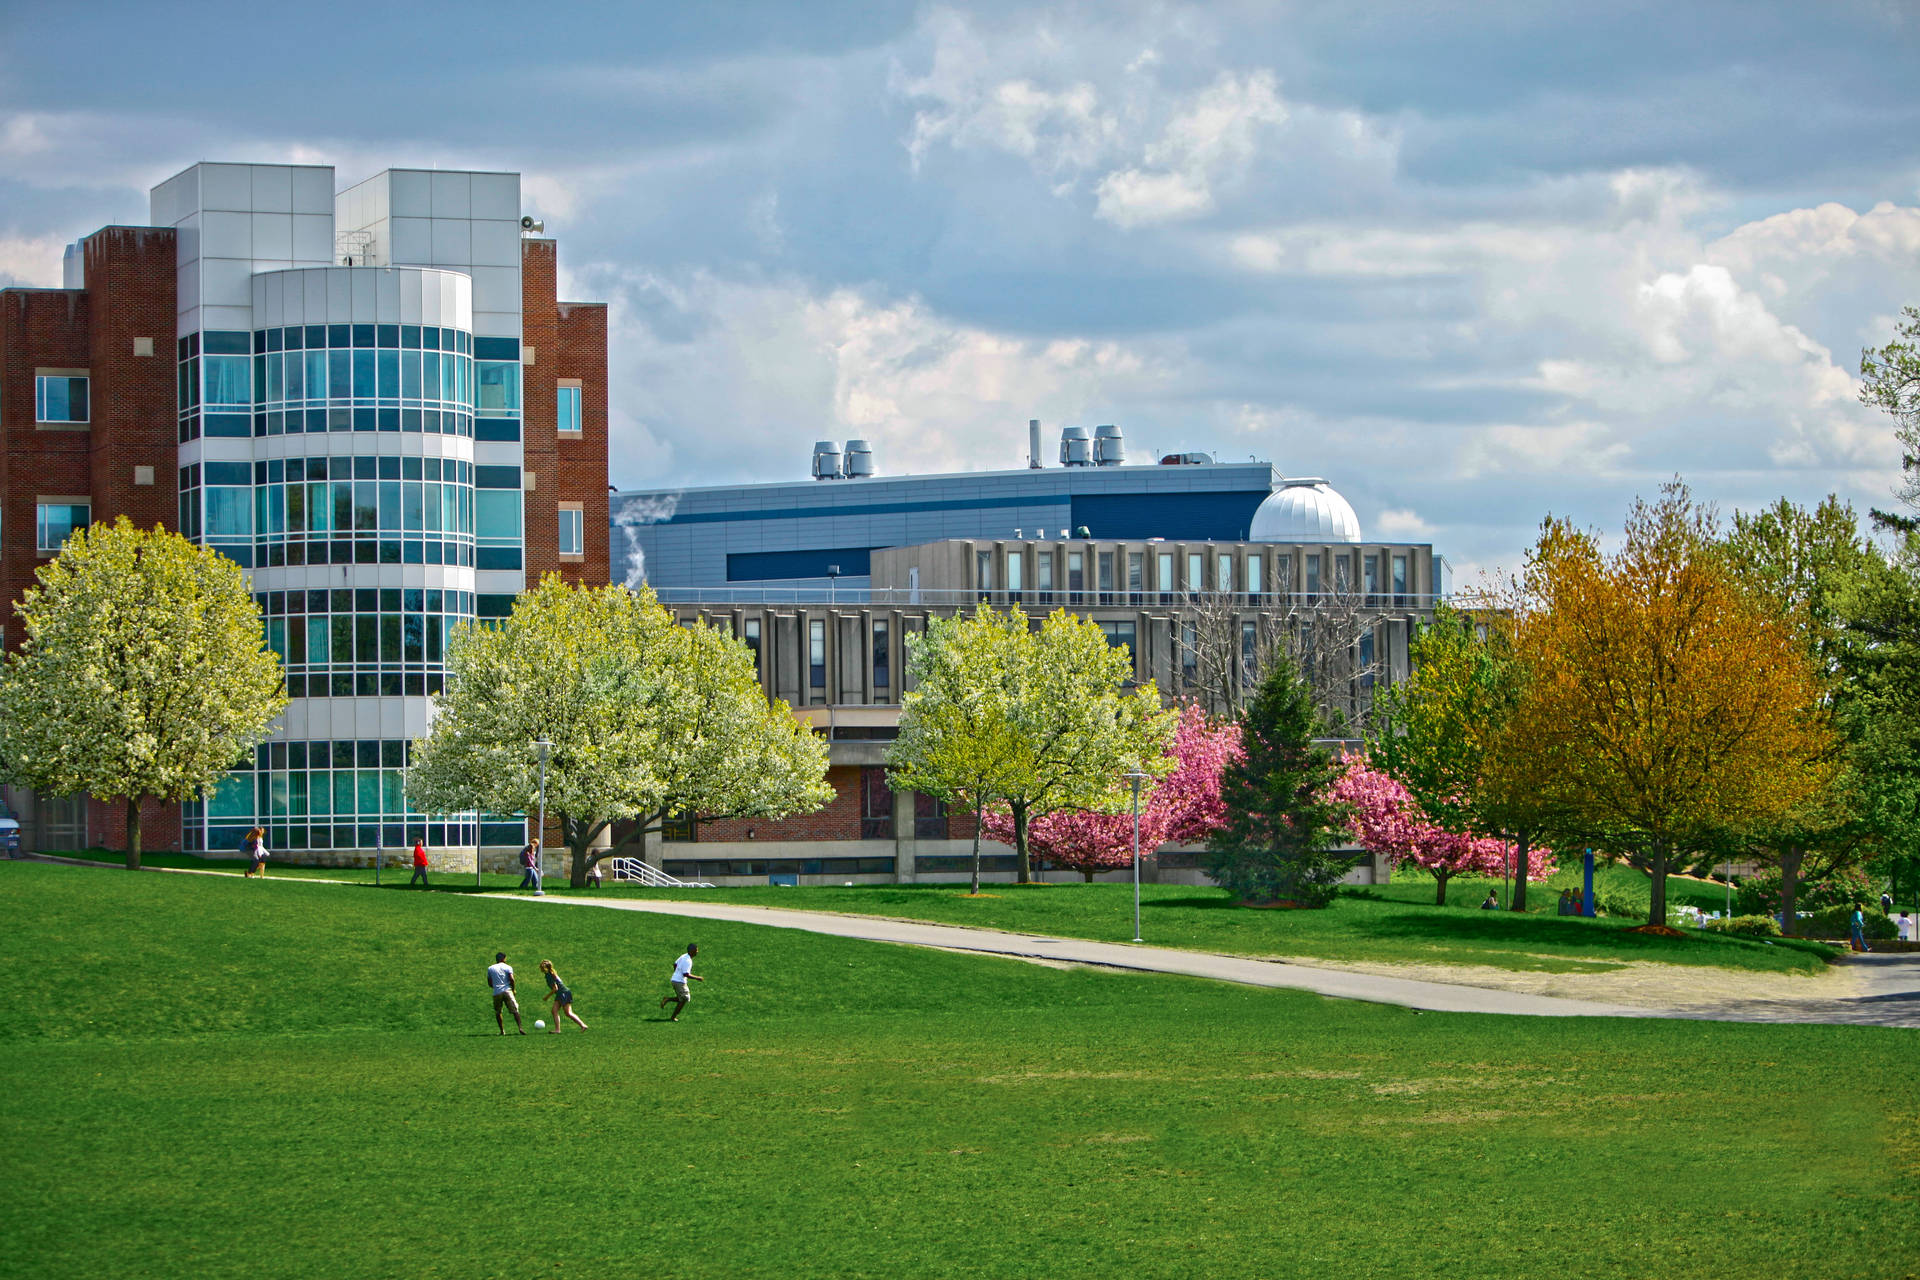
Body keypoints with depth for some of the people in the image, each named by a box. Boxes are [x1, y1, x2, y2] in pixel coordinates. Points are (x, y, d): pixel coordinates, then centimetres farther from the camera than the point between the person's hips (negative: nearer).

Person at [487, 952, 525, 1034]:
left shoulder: (490, 968, 14)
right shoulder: (508, 967, 5)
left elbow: (490, 984, 14)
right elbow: (511, 979, -9)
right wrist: (513, 989, 6)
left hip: (497, 993, 2)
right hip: (507, 991, -2)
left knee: (497, 1012, 17)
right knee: (515, 1010, 0)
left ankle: (502, 1030, 12)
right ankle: (520, 1027, -15)